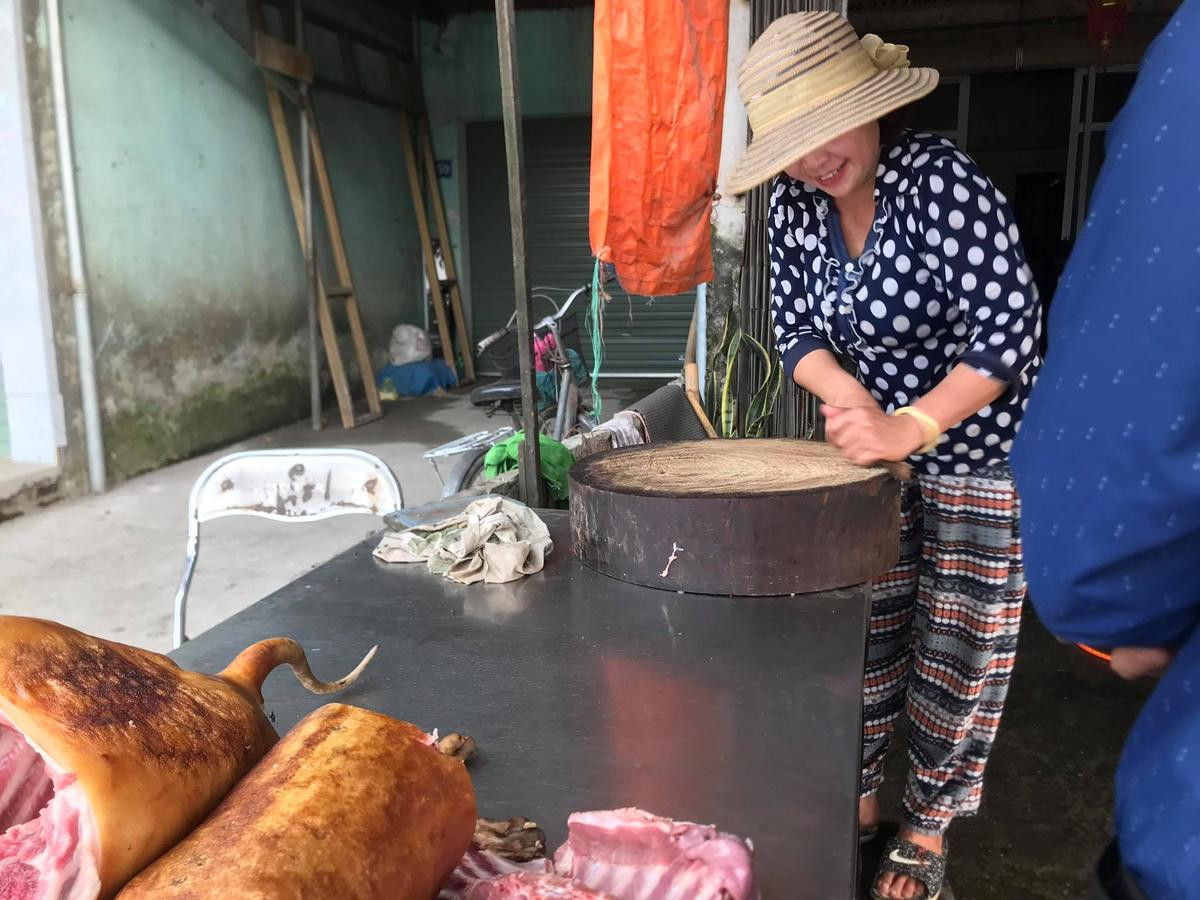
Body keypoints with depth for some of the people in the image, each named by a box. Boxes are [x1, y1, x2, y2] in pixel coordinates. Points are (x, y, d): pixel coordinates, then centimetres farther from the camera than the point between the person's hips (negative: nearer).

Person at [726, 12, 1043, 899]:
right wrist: (845, 392, -21)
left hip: (982, 453, -5)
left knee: (957, 649, 7)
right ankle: (860, 795, 35)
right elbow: (797, 329, -1)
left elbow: (1012, 328, -26)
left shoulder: (940, 180, -23)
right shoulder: (795, 207, -5)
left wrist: (912, 426, -33)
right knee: (862, 629, 13)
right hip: (875, 450, 5)